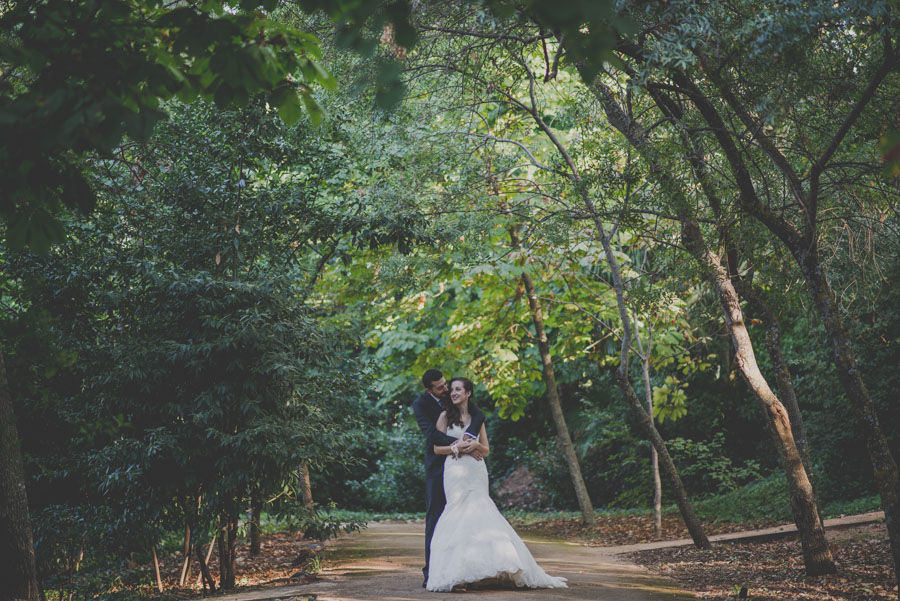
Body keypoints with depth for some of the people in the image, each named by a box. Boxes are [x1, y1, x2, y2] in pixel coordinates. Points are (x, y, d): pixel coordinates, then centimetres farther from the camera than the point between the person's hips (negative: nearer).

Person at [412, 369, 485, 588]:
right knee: (435, 516, -4)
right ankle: (431, 571, -3)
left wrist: (468, 436, -30)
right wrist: (459, 445, -33)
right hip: (438, 464, -3)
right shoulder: (420, 404, -9)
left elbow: (479, 415, -11)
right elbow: (432, 433, -21)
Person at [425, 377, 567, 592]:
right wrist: (457, 447, -12)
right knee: (461, 516, -10)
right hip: (455, 471, -3)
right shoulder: (445, 416, 7)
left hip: (476, 471, 3)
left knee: (477, 515, -6)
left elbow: (486, 450, 16)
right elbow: (437, 448, 1)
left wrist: (476, 445, -5)